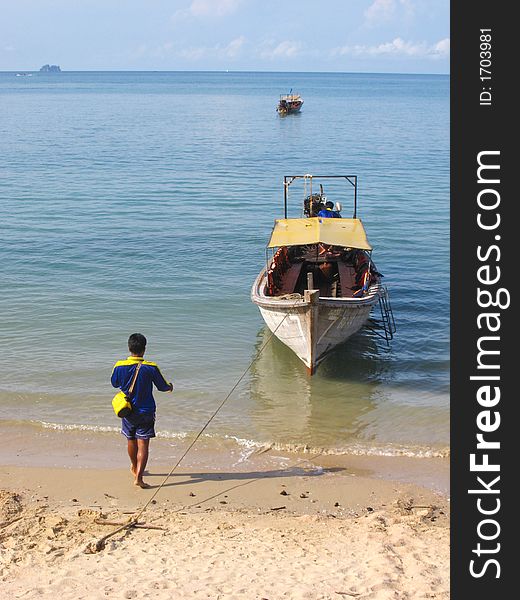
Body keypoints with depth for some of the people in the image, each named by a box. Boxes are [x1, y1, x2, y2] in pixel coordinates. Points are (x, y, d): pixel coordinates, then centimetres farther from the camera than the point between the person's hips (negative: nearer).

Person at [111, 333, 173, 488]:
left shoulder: (119, 366, -12)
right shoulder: (151, 368, -16)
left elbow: (115, 383, 7)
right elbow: (163, 387, -2)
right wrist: (170, 387, 22)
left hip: (127, 411, 3)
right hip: (145, 412, -3)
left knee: (131, 440, 21)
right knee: (143, 444, -1)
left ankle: (134, 467, 43)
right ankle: (138, 476, -13)